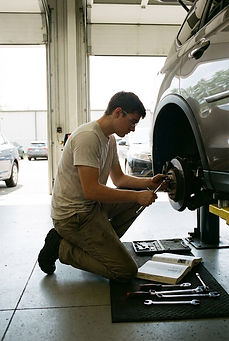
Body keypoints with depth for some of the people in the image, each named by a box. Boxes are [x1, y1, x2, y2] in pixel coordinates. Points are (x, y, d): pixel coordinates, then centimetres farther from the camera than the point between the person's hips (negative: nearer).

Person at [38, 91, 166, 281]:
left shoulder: (110, 139, 10)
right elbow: (91, 191, -27)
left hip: (92, 206, 10)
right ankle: (61, 247, 0)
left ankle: (98, 243, 8)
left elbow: (119, 179, 18)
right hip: (72, 214, -10)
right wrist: (136, 196, -21)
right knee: (126, 271, -11)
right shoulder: (88, 137, -21)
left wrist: (149, 183, 2)